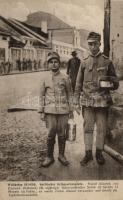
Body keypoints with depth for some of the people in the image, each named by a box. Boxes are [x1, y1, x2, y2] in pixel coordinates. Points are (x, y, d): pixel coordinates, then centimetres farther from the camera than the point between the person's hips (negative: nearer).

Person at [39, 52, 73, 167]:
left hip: (63, 110, 0)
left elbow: (70, 94, 8)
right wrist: (42, 111, 3)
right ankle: (49, 157, 15)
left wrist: (71, 110, 5)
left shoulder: (65, 78, 3)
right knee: (51, 134, 1)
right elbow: (42, 96, 7)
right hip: (50, 110, 0)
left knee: (62, 134, 6)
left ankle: (61, 155, 22)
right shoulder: (45, 79, 5)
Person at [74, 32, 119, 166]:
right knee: (88, 127, 5)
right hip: (87, 101, 1)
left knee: (101, 128, 6)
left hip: (103, 101, -1)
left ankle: (99, 153, 21)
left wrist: (108, 80, -14)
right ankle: (88, 153, 17)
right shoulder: (84, 63, 8)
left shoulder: (107, 62, 4)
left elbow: (115, 83, 7)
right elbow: (79, 83, 13)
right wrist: (77, 98, 7)